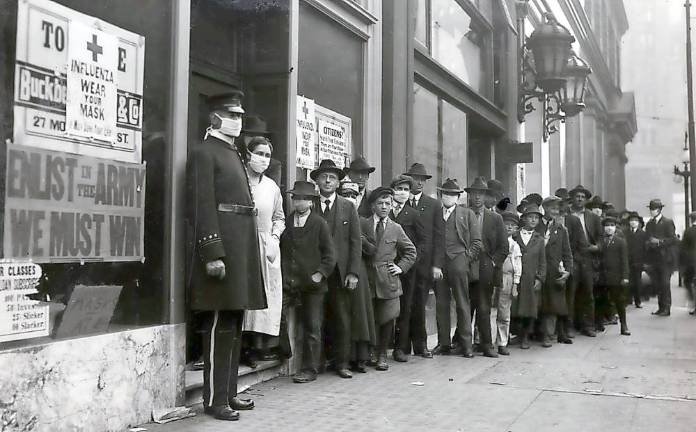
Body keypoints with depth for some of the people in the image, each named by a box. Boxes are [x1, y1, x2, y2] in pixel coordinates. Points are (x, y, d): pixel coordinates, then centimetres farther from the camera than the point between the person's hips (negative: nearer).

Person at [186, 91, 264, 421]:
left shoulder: (233, 154, 21)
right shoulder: (204, 152, -6)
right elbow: (203, 208, -15)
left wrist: (246, 253, 17)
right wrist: (213, 253, -22)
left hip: (240, 247, 9)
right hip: (220, 247, -9)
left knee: (233, 325, 13)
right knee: (219, 326, -4)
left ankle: (229, 393, 22)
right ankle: (214, 400, 4)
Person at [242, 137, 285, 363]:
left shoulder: (271, 187, 11)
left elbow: (279, 217, 19)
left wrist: (274, 237, 5)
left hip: (266, 246, 5)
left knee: (266, 292, 2)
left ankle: (260, 344, 7)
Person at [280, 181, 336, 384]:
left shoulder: (320, 223, 0)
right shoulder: (286, 222, 9)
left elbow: (330, 254, 1)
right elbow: (282, 251, 14)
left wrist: (320, 274, -9)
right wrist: (284, 277, 5)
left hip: (313, 284, -3)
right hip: (292, 284, 3)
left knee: (313, 328, 0)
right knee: (302, 327, 6)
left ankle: (309, 370, 5)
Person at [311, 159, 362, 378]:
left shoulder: (348, 207, 10)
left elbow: (355, 242, 6)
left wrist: (353, 273, -3)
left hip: (340, 273, 1)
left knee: (342, 319, 1)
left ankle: (342, 363, 11)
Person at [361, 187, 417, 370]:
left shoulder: (396, 228, 10)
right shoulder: (362, 223, 6)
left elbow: (411, 251, 17)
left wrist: (401, 267, 7)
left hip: (388, 279, 1)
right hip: (367, 277, -1)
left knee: (387, 318, 0)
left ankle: (382, 354, 14)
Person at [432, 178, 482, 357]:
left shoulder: (467, 214, 11)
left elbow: (476, 241, 7)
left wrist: (467, 258, -2)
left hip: (458, 262, -2)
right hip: (438, 263, 2)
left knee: (463, 304, -1)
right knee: (441, 304, 4)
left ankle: (466, 343, 4)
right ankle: (444, 343, 11)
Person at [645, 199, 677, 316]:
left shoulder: (668, 222, -4)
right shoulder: (649, 224, 14)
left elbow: (673, 239, -9)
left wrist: (659, 242, -17)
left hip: (665, 259, -5)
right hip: (653, 259, 5)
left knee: (665, 284, -4)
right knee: (657, 285, 7)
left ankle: (666, 308, 2)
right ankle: (661, 307, 14)